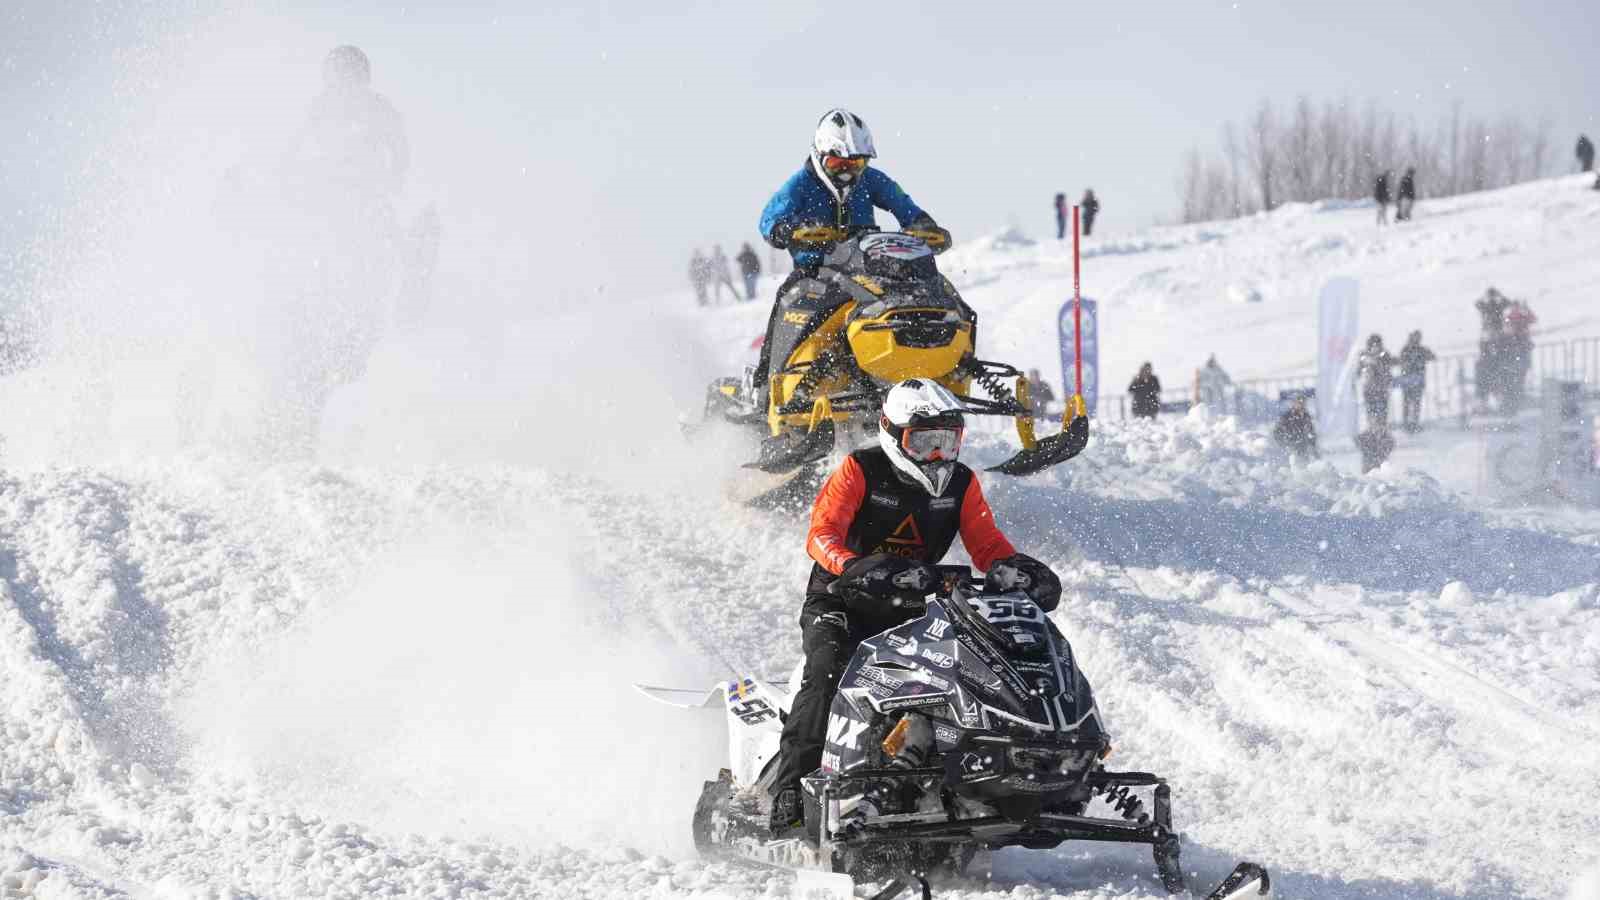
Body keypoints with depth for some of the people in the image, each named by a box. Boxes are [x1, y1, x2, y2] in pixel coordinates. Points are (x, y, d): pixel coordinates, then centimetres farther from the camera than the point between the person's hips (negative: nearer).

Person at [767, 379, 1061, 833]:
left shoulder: (961, 483, 3)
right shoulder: (861, 470, -12)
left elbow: (989, 546, -1)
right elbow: (821, 535, -22)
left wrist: (1017, 569, -25)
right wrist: (856, 568, -42)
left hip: (908, 609, 4)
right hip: (840, 602, -4)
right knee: (828, 673, -32)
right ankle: (789, 793, -34)